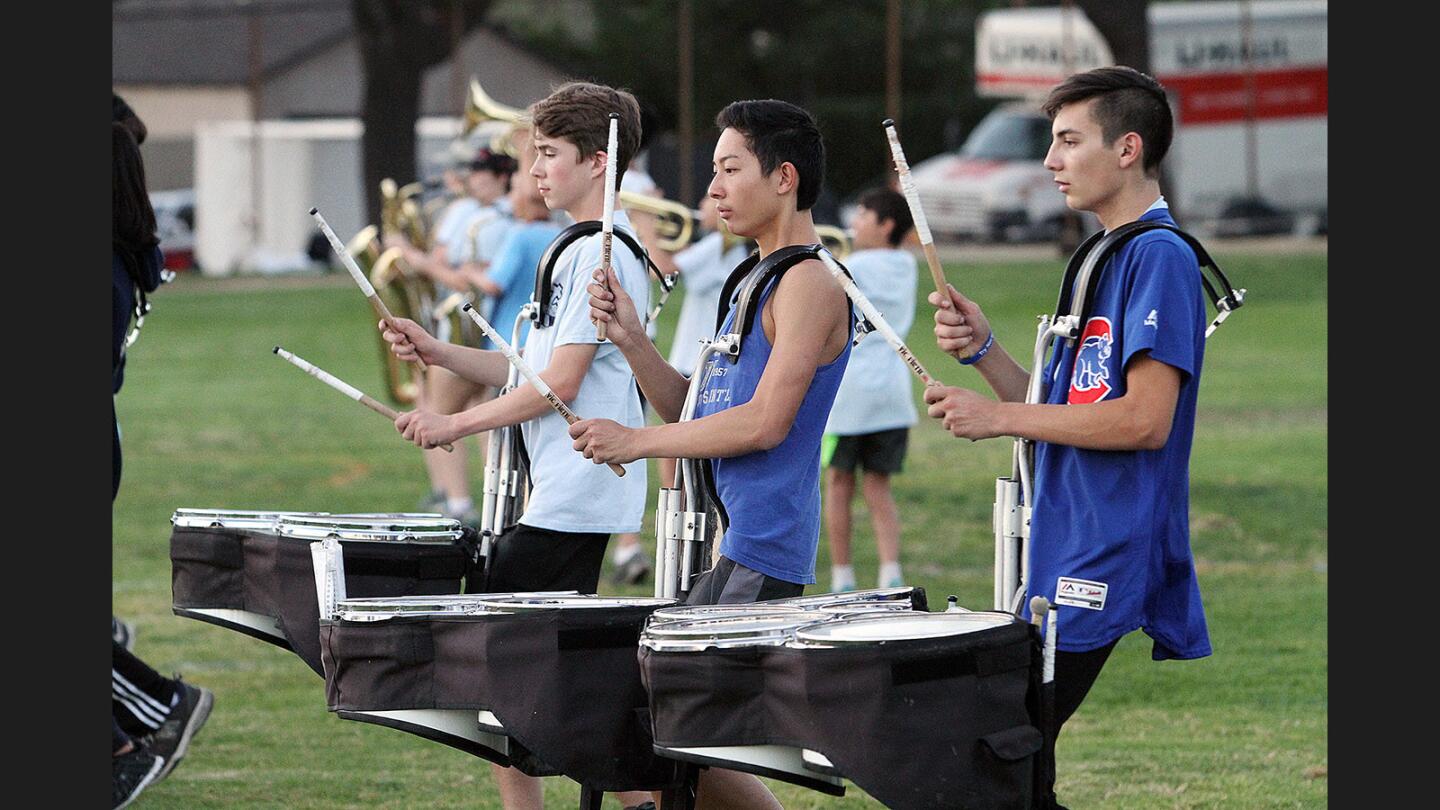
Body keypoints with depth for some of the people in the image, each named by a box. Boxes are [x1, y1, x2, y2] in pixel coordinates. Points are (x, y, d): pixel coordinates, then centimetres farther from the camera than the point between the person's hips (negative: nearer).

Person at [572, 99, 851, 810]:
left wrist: (636, 443, -14)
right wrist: (630, 338, 2)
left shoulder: (809, 284, -11)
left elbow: (765, 422, -20)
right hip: (717, 542, 10)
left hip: (760, 554, -10)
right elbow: (689, 410, 18)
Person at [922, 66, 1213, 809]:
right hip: (1070, 563, 9)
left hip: (1115, 573, -9)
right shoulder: (1105, 259, 18)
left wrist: (998, 417, -15)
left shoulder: (1160, 255, -12)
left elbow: (1145, 420, -21)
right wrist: (984, 351, 3)